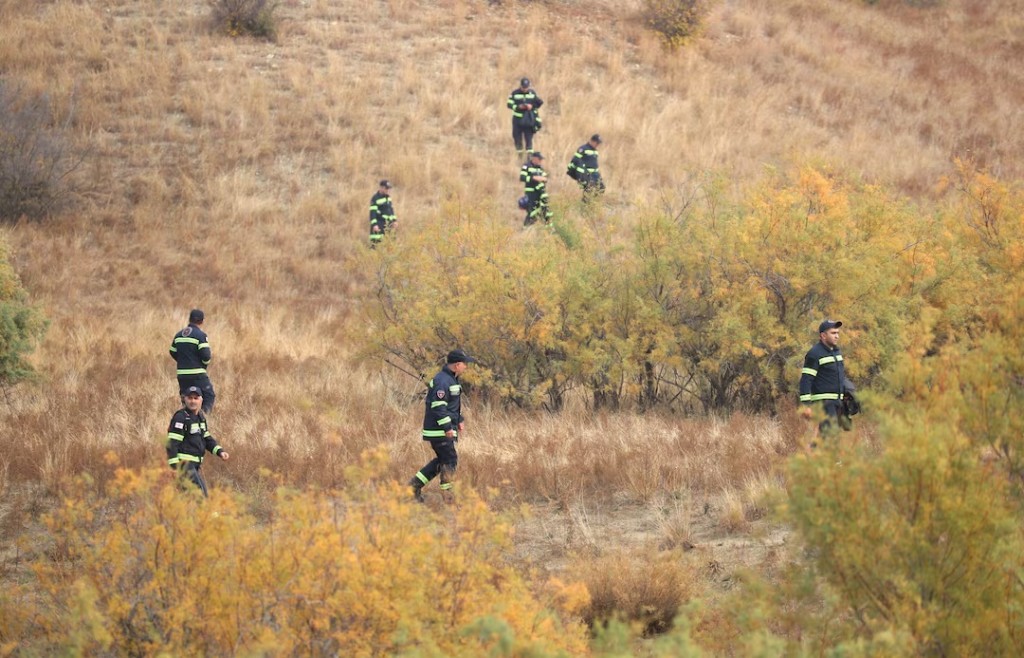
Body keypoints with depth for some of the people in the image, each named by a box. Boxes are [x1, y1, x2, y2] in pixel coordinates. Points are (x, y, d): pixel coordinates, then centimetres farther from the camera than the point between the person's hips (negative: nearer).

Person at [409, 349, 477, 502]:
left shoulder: (452, 380, 16)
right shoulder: (442, 381, -19)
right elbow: (438, 406, -26)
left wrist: (459, 420, 19)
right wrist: (447, 427, -27)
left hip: (444, 430, 10)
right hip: (439, 431, -10)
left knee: (442, 460, 14)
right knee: (450, 460, -5)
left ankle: (415, 484, 16)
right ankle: (446, 495, 0)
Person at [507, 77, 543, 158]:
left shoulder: (532, 93, 2)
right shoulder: (515, 93, -2)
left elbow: (539, 102, 9)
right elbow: (510, 104, -4)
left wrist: (532, 106, -10)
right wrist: (518, 107, -20)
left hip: (529, 120, 0)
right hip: (518, 119, 0)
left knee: (529, 139, -4)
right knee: (518, 138, 6)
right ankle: (520, 155, 21)